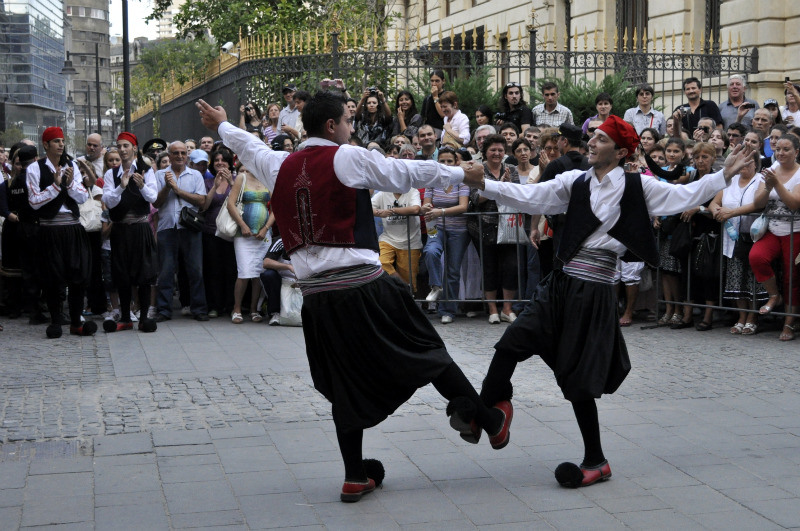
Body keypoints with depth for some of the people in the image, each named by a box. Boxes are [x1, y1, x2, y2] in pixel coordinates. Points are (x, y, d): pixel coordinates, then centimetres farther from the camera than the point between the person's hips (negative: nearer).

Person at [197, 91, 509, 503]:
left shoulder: (281, 167, 11)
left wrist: (222, 125, 52)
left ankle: (355, 476, 18)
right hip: (362, 284, -6)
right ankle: (491, 421, 15)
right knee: (427, 352, 6)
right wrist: (462, 173, 11)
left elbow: (251, 149, 32)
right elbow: (411, 173, -1)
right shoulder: (347, 158, -6)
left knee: (346, 384, 14)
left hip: (314, 294, 6)